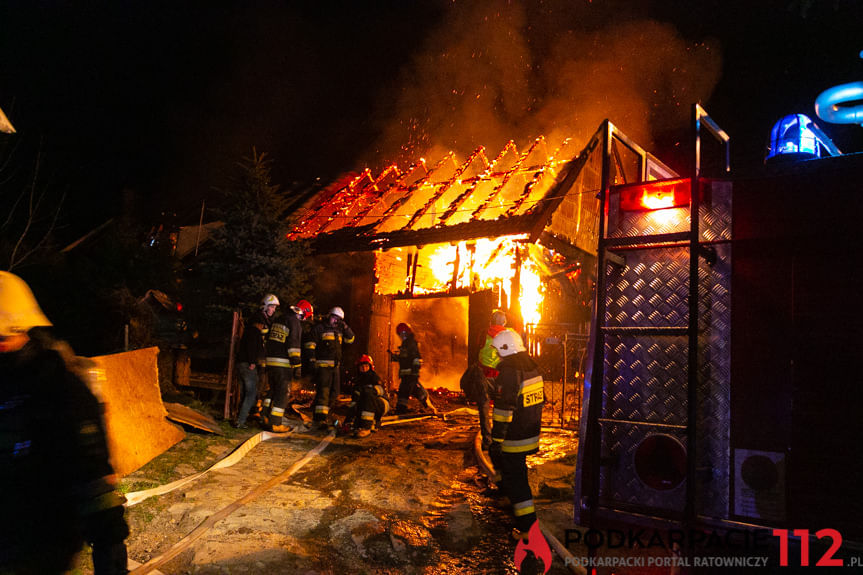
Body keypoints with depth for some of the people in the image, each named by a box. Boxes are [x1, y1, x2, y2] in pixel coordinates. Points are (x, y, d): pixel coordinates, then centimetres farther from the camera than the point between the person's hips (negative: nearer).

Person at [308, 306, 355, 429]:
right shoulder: (319, 328, -2)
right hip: (323, 364, -7)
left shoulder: (339, 330, 18)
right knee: (323, 391, -15)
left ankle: (324, 415, 21)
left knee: (334, 392, 10)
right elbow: (311, 344, -5)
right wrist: (312, 360, -13)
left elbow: (350, 339, 14)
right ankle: (320, 419, -19)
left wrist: (345, 327, 0)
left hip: (335, 366, 8)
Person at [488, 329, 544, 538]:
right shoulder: (532, 367, 7)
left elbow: (504, 408, -23)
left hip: (515, 437, -9)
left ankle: (528, 526, 2)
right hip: (531, 433, 9)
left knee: (515, 479, -1)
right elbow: (540, 400, 16)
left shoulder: (509, 371, -21)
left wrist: (496, 440, -19)